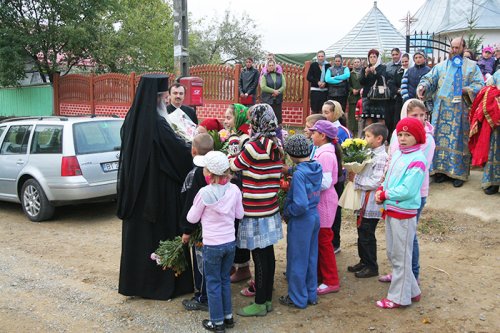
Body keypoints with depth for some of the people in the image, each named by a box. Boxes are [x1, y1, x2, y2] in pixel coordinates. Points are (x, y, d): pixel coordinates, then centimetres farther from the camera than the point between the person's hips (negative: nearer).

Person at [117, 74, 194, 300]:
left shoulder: (131, 119, 3)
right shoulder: (156, 124, -21)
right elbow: (180, 149, -18)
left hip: (135, 191, 8)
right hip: (158, 190, -8)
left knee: (137, 232, 16)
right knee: (160, 232, 5)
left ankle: (135, 281, 29)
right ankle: (161, 283, 17)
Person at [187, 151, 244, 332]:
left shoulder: (204, 192, -18)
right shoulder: (234, 189, -7)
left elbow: (192, 218, -7)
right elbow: (239, 214, 5)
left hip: (212, 245, -4)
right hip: (230, 242, 4)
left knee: (213, 283, 10)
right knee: (225, 279, 20)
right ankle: (228, 316, 29)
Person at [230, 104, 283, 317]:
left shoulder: (254, 147, -17)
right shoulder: (276, 146, 5)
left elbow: (234, 166, -4)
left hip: (255, 213, -8)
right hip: (271, 209, 8)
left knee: (259, 257, 1)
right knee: (268, 254, 15)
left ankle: (260, 304, 12)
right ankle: (268, 298, 26)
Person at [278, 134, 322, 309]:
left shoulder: (299, 173, -24)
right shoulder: (317, 168, 0)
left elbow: (300, 204, -30)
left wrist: (286, 212, -13)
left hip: (301, 221, -8)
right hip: (315, 216, 8)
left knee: (297, 259, 7)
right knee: (311, 257, 19)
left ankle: (298, 298, 21)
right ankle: (311, 294, 32)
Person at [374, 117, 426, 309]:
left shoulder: (417, 160, -17)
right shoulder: (397, 154, 8)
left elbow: (407, 190, -23)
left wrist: (384, 195, -14)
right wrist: (381, 191, -5)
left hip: (404, 213, -9)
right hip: (390, 210, 9)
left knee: (401, 256, 3)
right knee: (392, 254, 18)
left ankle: (399, 297, 16)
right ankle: (411, 290, 32)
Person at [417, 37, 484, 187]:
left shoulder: (472, 66, 8)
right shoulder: (441, 66, 14)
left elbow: (479, 85, 0)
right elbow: (429, 79, 5)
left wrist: (466, 90, -18)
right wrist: (422, 86, -17)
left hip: (460, 111, -2)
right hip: (442, 110, 2)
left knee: (459, 140, -1)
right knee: (441, 138, 1)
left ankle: (458, 173, 5)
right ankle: (441, 169, 9)